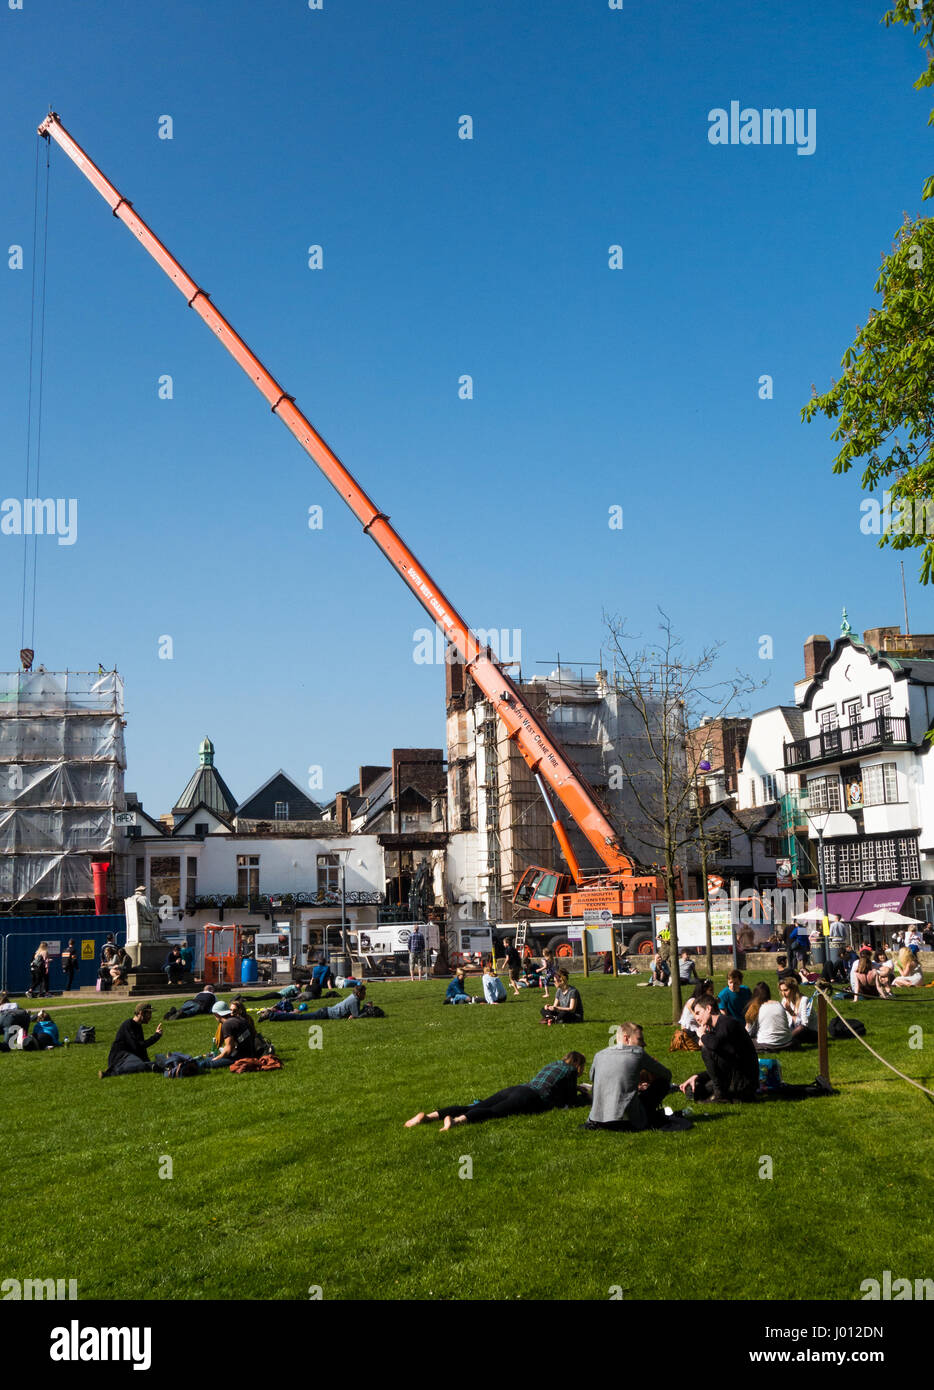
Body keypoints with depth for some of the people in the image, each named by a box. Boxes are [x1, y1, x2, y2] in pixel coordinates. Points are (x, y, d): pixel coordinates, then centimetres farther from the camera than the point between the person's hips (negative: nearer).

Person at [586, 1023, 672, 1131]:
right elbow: (667, 1074, 12)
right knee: (663, 1081, 12)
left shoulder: (599, 1055, 10)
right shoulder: (638, 1053, -1)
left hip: (598, 1122, 5)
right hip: (628, 1123, -5)